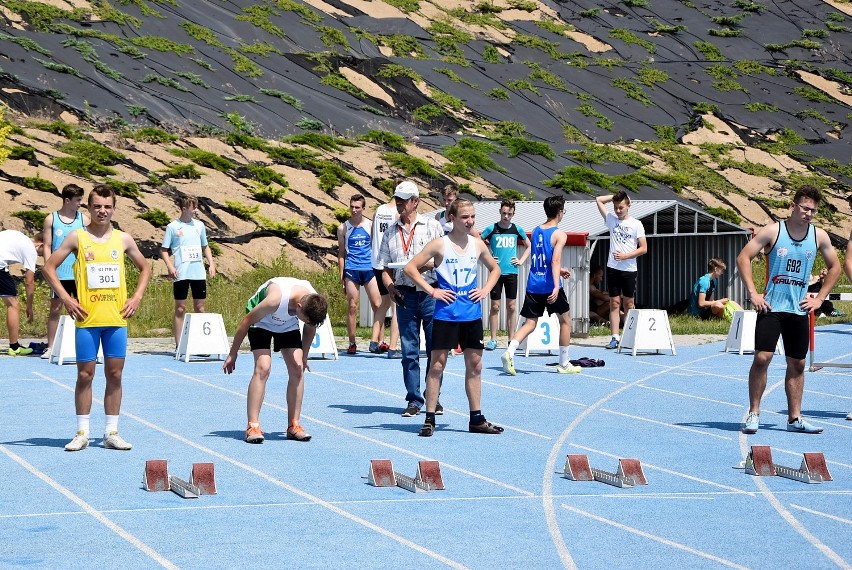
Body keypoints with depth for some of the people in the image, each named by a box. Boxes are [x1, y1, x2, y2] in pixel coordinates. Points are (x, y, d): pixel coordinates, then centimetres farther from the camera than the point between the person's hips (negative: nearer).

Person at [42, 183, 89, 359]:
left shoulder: (84, 219, 5)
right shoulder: (51, 219, 1)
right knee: (55, 310, 3)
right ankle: (50, 347, 9)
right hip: (59, 274, -1)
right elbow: (47, 246, 2)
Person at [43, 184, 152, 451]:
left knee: (114, 374, 4)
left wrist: (137, 297, 6)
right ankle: (82, 433, 7)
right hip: (87, 319, -2)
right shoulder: (77, 238, 0)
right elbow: (49, 267, 2)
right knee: (85, 374, 1)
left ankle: (111, 432, 10)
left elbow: (144, 268, 20)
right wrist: (65, 298, -6)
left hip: (117, 319, 2)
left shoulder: (123, 239, 7)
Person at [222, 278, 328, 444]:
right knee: (263, 368, -21)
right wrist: (233, 354, -18)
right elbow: (246, 321, -27)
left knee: (297, 369, -9)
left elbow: (310, 327, 0)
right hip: (261, 321, -5)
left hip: (288, 324, 5)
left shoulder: (314, 302, -26)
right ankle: (252, 427, -20)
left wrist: (304, 356, 10)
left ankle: (293, 425, -1)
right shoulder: (276, 299, -42)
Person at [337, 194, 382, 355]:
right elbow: (341, 253, 10)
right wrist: (342, 275, 4)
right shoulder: (343, 228, 7)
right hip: (351, 270, -1)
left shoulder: (370, 225, 8)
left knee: (377, 305, -6)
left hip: (369, 269, 1)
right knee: (352, 307, -1)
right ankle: (352, 343, 5)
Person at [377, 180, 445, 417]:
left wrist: (428, 264, -16)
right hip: (405, 295, 2)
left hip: (430, 292, -2)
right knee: (409, 350, 2)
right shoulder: (391, 231, 13)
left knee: (435, 348, 2)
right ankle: (414, 400, 8)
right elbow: (386, 268, 14)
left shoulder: (432, 226, 4)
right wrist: (390, 288, -4)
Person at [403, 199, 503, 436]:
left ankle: (476, 419, 15)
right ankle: (429, 419, 2)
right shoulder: (440, 244, -6)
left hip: (472, 315, 5)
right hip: (446, 314, -5)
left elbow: (495, 269, 24)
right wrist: (432, 291, -12)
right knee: (437, 365, -2)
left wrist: (486, 289, 7)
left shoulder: (477, 245, 7)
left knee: (474, 365, 8)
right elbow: (409, 268, -8)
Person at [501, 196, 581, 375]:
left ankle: (510, 352, -19)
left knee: (530, 323, 7)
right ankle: (564, 364, 18)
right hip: (550, 286, -5)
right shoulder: (559, 235, -8)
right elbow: (555, 260, -21)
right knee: (565, 320, 14)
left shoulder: (536, 231, 12)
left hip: (533, 285, 5)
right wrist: (556, 286, -28)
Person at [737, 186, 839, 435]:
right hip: (771, 308, -4)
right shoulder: (773, 231, -7)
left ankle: (795, 418, 15)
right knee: (762, 357, -12)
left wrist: (819, 299, 9)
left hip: (799, 310, 4)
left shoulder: (819, 236, 4)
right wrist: (753, 294, -12)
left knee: (797, 365, 7)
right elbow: (743, 257, -7)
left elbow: (834, 267, 17)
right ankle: (753, 414, -2)